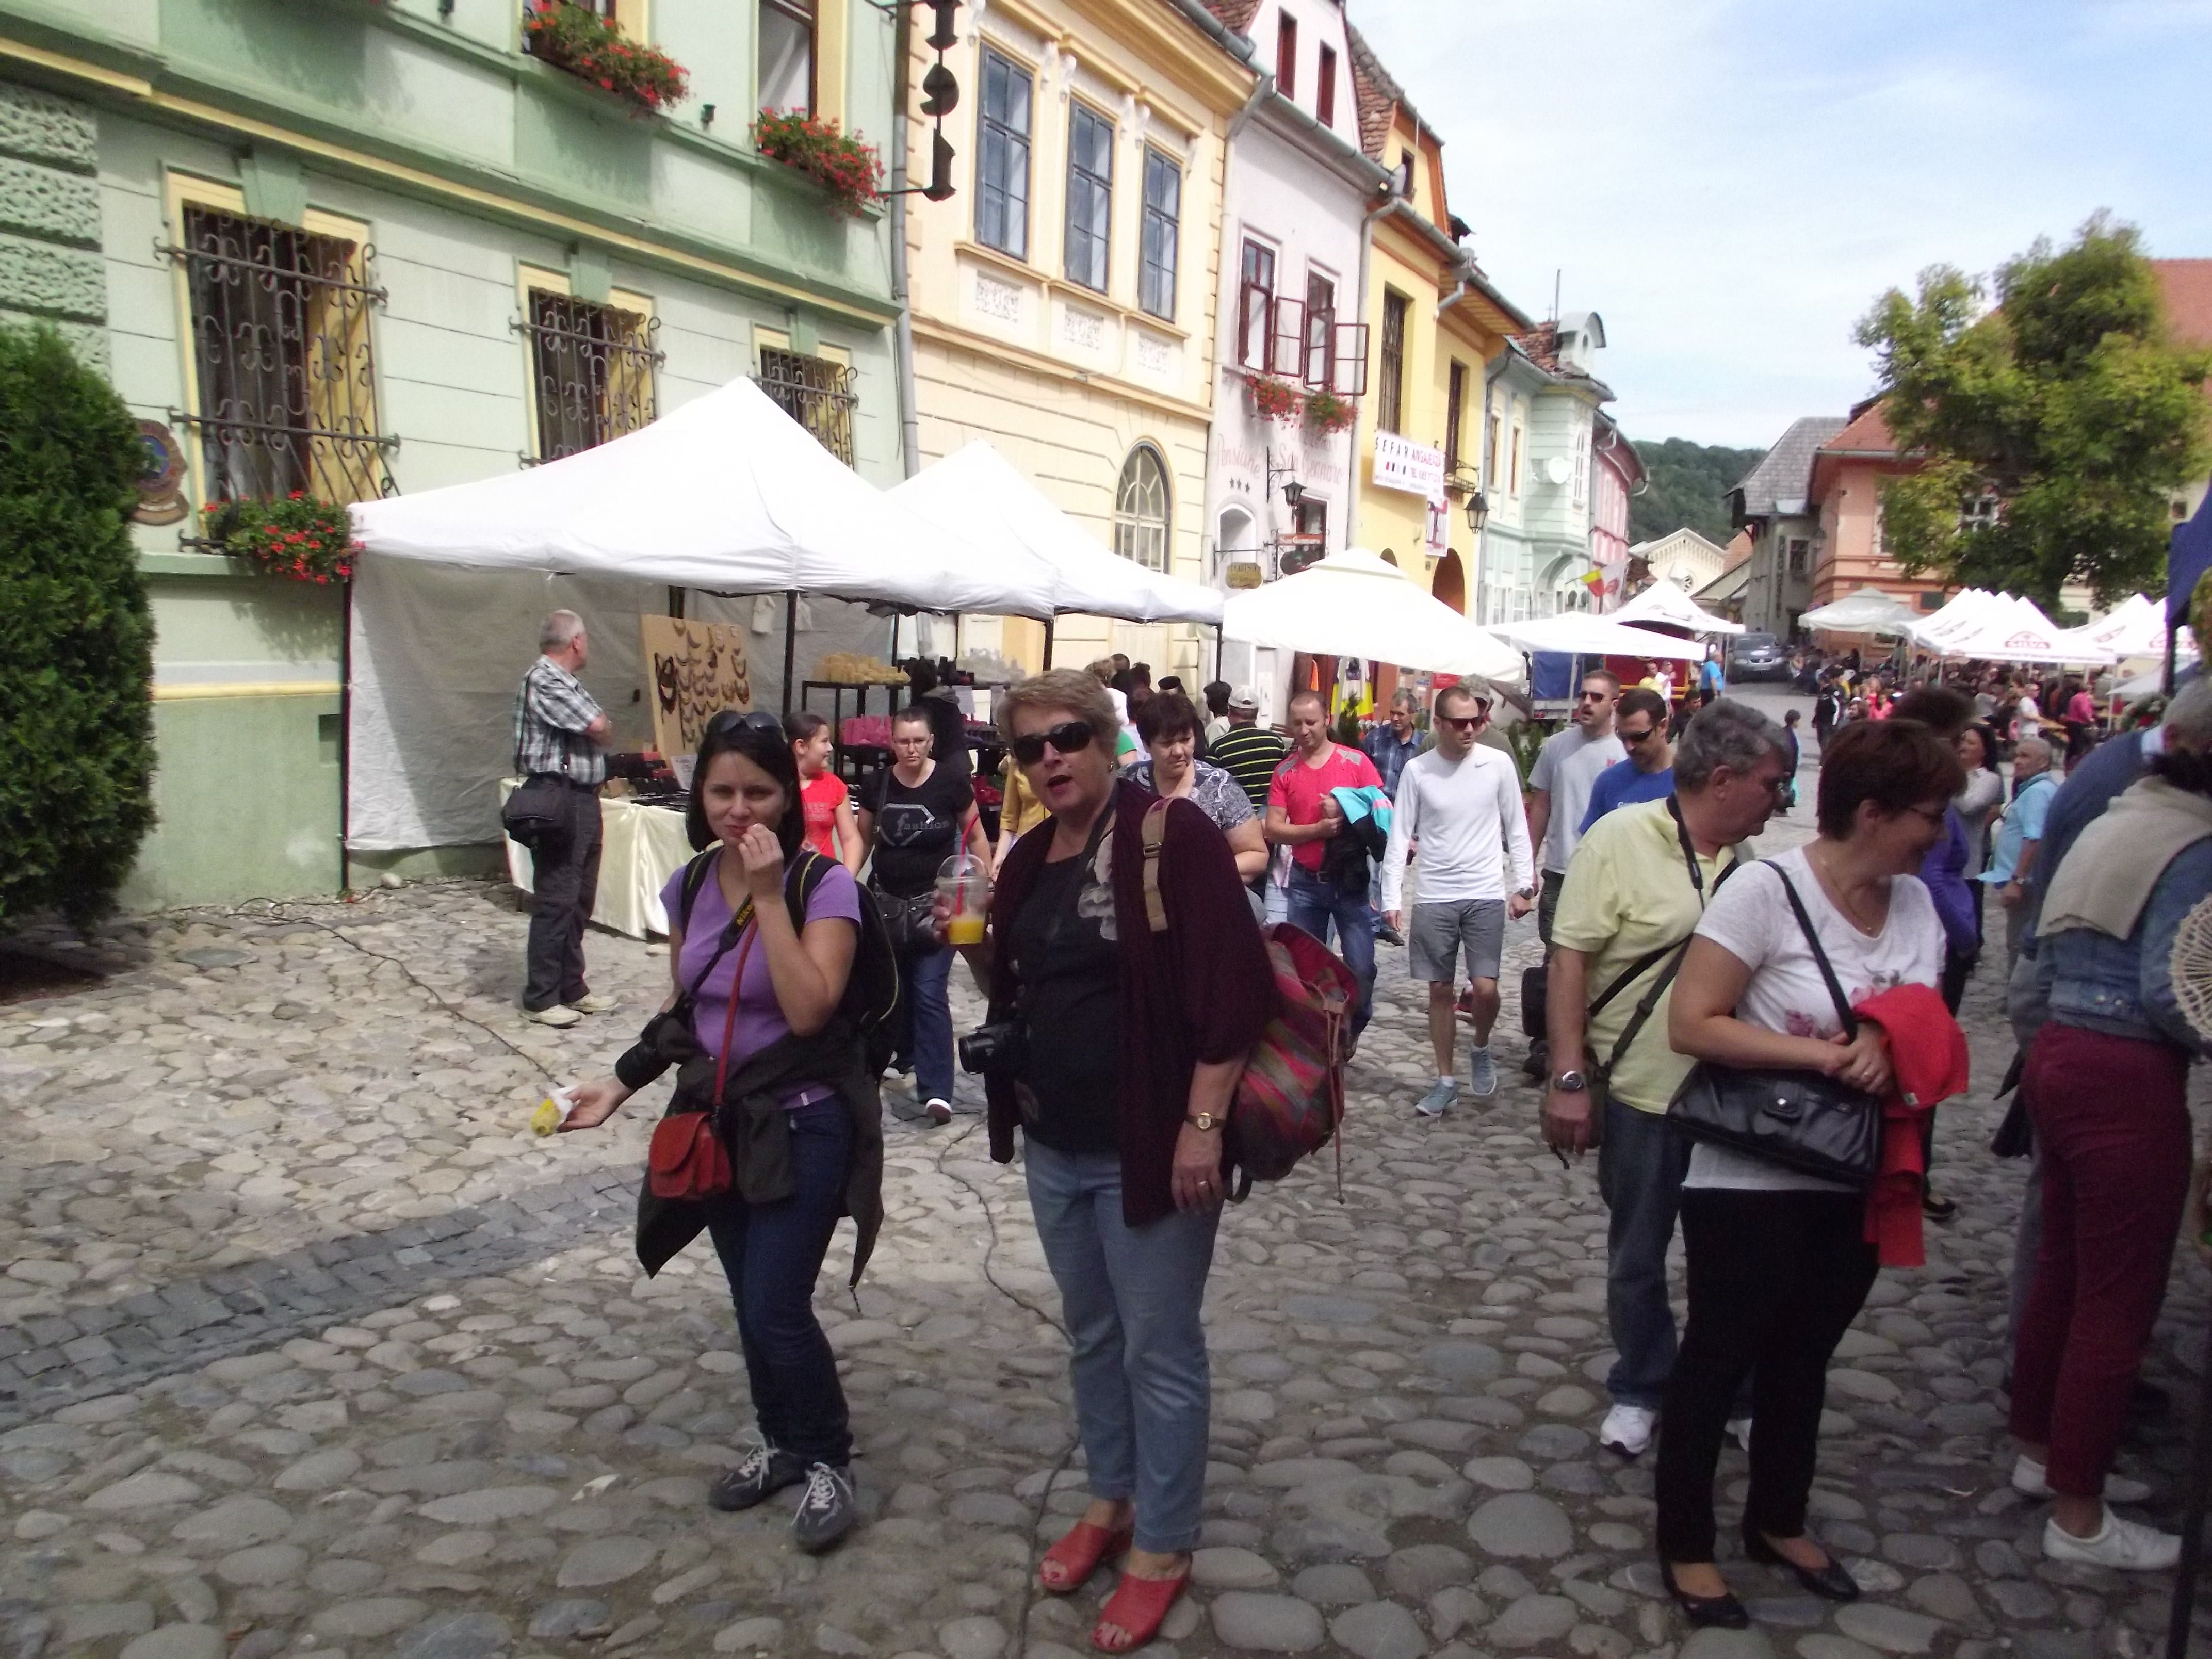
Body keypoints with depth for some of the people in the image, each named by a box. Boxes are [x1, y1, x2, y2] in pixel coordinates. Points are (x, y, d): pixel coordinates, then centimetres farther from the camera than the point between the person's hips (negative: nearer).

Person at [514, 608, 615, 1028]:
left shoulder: (566, 682, 17)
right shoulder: (542, 681, -15)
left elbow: (599, 731, 17)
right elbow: (600, 729, -16)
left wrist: (600, 730, -3)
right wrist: (602, 728, 4)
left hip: (583, 798, 10)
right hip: (558, 800, -10)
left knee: (580, 899, 14)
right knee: (556, 900, -6)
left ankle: (572, 988, 23)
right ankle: (540, 999, 1)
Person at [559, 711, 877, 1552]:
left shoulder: (824, 885, -17)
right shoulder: (689, 886, 1)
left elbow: (807, 1009, -28)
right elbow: (684, 1008, 12)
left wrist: (769, 894, -29)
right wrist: (623, 1082, 3)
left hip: (803, 1125, -6)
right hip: (718, 1120, 6)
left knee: (777, 1308, -7)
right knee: (751, 1303, 16)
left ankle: (828, 1461, 17)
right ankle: (784, 1443, 38)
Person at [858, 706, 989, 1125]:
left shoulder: (951, 784, -8)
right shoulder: (877, 786, 0)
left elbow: (976, 837, 1)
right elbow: (863, 839, 11)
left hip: (936, 902, -4)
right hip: (887, 901, 4)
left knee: (930, 993, -9)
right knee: (893, 988, 15)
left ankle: (936, 1089, -7)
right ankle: (903, 1051, 40)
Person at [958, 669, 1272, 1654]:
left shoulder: (1172, 833, -15)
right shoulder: (1030, 858, 8)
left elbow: (1232, 984, -20)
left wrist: (1203, 1123, -22)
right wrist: (976, 949, -3)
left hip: (1147, 1150, -7)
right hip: (1053, 1147, 7)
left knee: (1159, 1351, 7)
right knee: (1092, 1337, 21)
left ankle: (1163, 1545, 24)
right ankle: (1110, 1500, 40)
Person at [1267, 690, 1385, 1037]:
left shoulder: (1356, 762, -4)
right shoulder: (1285, 772, 1)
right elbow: (1274, 830, -5)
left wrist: (1346, 813, -18)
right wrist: (1318, 829, -19)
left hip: (1351, 879, -2)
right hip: (1305, 882, 2)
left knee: (1361, 966, -2)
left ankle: (1352, 1032, 22)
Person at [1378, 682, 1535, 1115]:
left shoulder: (1499, 764, -2)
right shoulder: (1417, 770, -2)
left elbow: (1516, 829, 5)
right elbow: (1400, 836, -1)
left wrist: (1523, 885, 0)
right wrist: (1392, 898, -7)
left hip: (1487, 896, -1)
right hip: (1434, 899, 1)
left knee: (1485, 988, -7)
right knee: (1440, 991, 8)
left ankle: (1481, 1050, 24)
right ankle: (1446, 1080, 21)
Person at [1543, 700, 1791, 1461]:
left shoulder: (1751, 862, 3)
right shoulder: (1622, 839, -12)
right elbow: (1570, 960, -14)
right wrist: (1569, 1078, -18)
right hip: (1643, 1093, -4)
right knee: (1638, 1257, 12)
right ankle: (1641, 1390, 32)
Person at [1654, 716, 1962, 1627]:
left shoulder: (1917, 903, 1)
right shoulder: (1767, 890, -20)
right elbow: (1690, 1024, -23)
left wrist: (1888, 1040, -18)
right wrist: (1824, 1054, -26)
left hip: (1857, 1180, 7)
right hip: (1750, 1178, -6)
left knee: (1805, 1354, 21)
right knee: (1721, 1354, 8)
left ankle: (1778, 1521, 41)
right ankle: (1684, 1543, 26)